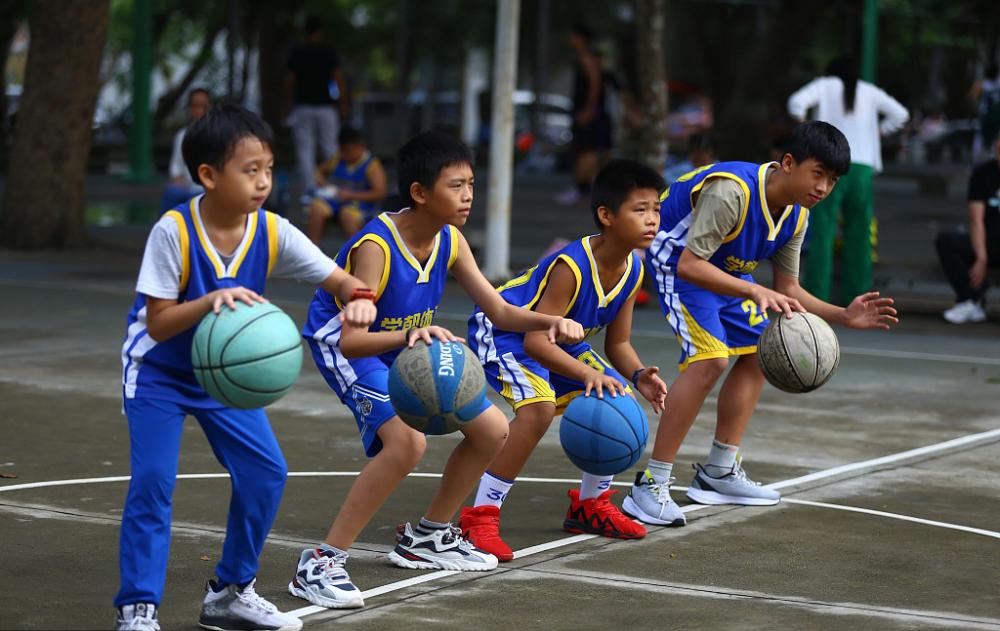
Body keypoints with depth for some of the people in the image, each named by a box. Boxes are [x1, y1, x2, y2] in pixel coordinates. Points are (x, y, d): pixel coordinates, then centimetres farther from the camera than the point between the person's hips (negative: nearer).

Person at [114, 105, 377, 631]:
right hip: (158, 373, -4)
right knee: (153, 480, -17)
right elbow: (158, 325, -26)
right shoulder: (173, 232, -28)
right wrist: (209, 301, -43)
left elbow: (337, 278, -15)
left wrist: (359, 297, -38)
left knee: (266, 471, -3)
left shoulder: (273, 233, -17)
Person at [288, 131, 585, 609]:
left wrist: (549, 322, -22)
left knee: (492, 429, 8)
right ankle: (319, 565, -25)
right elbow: (351, 339, -37)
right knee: (407, 440, -32)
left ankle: (428, 536, 28)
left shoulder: (450, 241, -8)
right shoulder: (375, 246, -30)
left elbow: (500, 311, -2)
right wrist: (409, 335, -55)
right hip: (342, 347, -8)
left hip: (407, 346, 8)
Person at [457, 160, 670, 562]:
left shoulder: (633, 270, -10)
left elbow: (618, 344, 0)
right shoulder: (572, 266, -33)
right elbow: (534, 340, -34)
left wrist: (638, 375, -21)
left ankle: (591, 504, 24)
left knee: (618, 401, 3)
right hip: (502, 330, -8)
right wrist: (588, 374, -44)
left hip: (556, 340, 9)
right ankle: (480, 517, -24)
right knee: (540, 404, -32)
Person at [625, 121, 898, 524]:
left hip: (723, 268, 10)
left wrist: (843, 316, -10)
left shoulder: (796, 217, -6)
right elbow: (690, 265, -37)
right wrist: (755, 292, -47)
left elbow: (787, 290, 3)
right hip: (676, 259, -9)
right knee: (710, 358, -24)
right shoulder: (732, 191, -34)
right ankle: (651, 486, -21)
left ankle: (719, 473, 20)